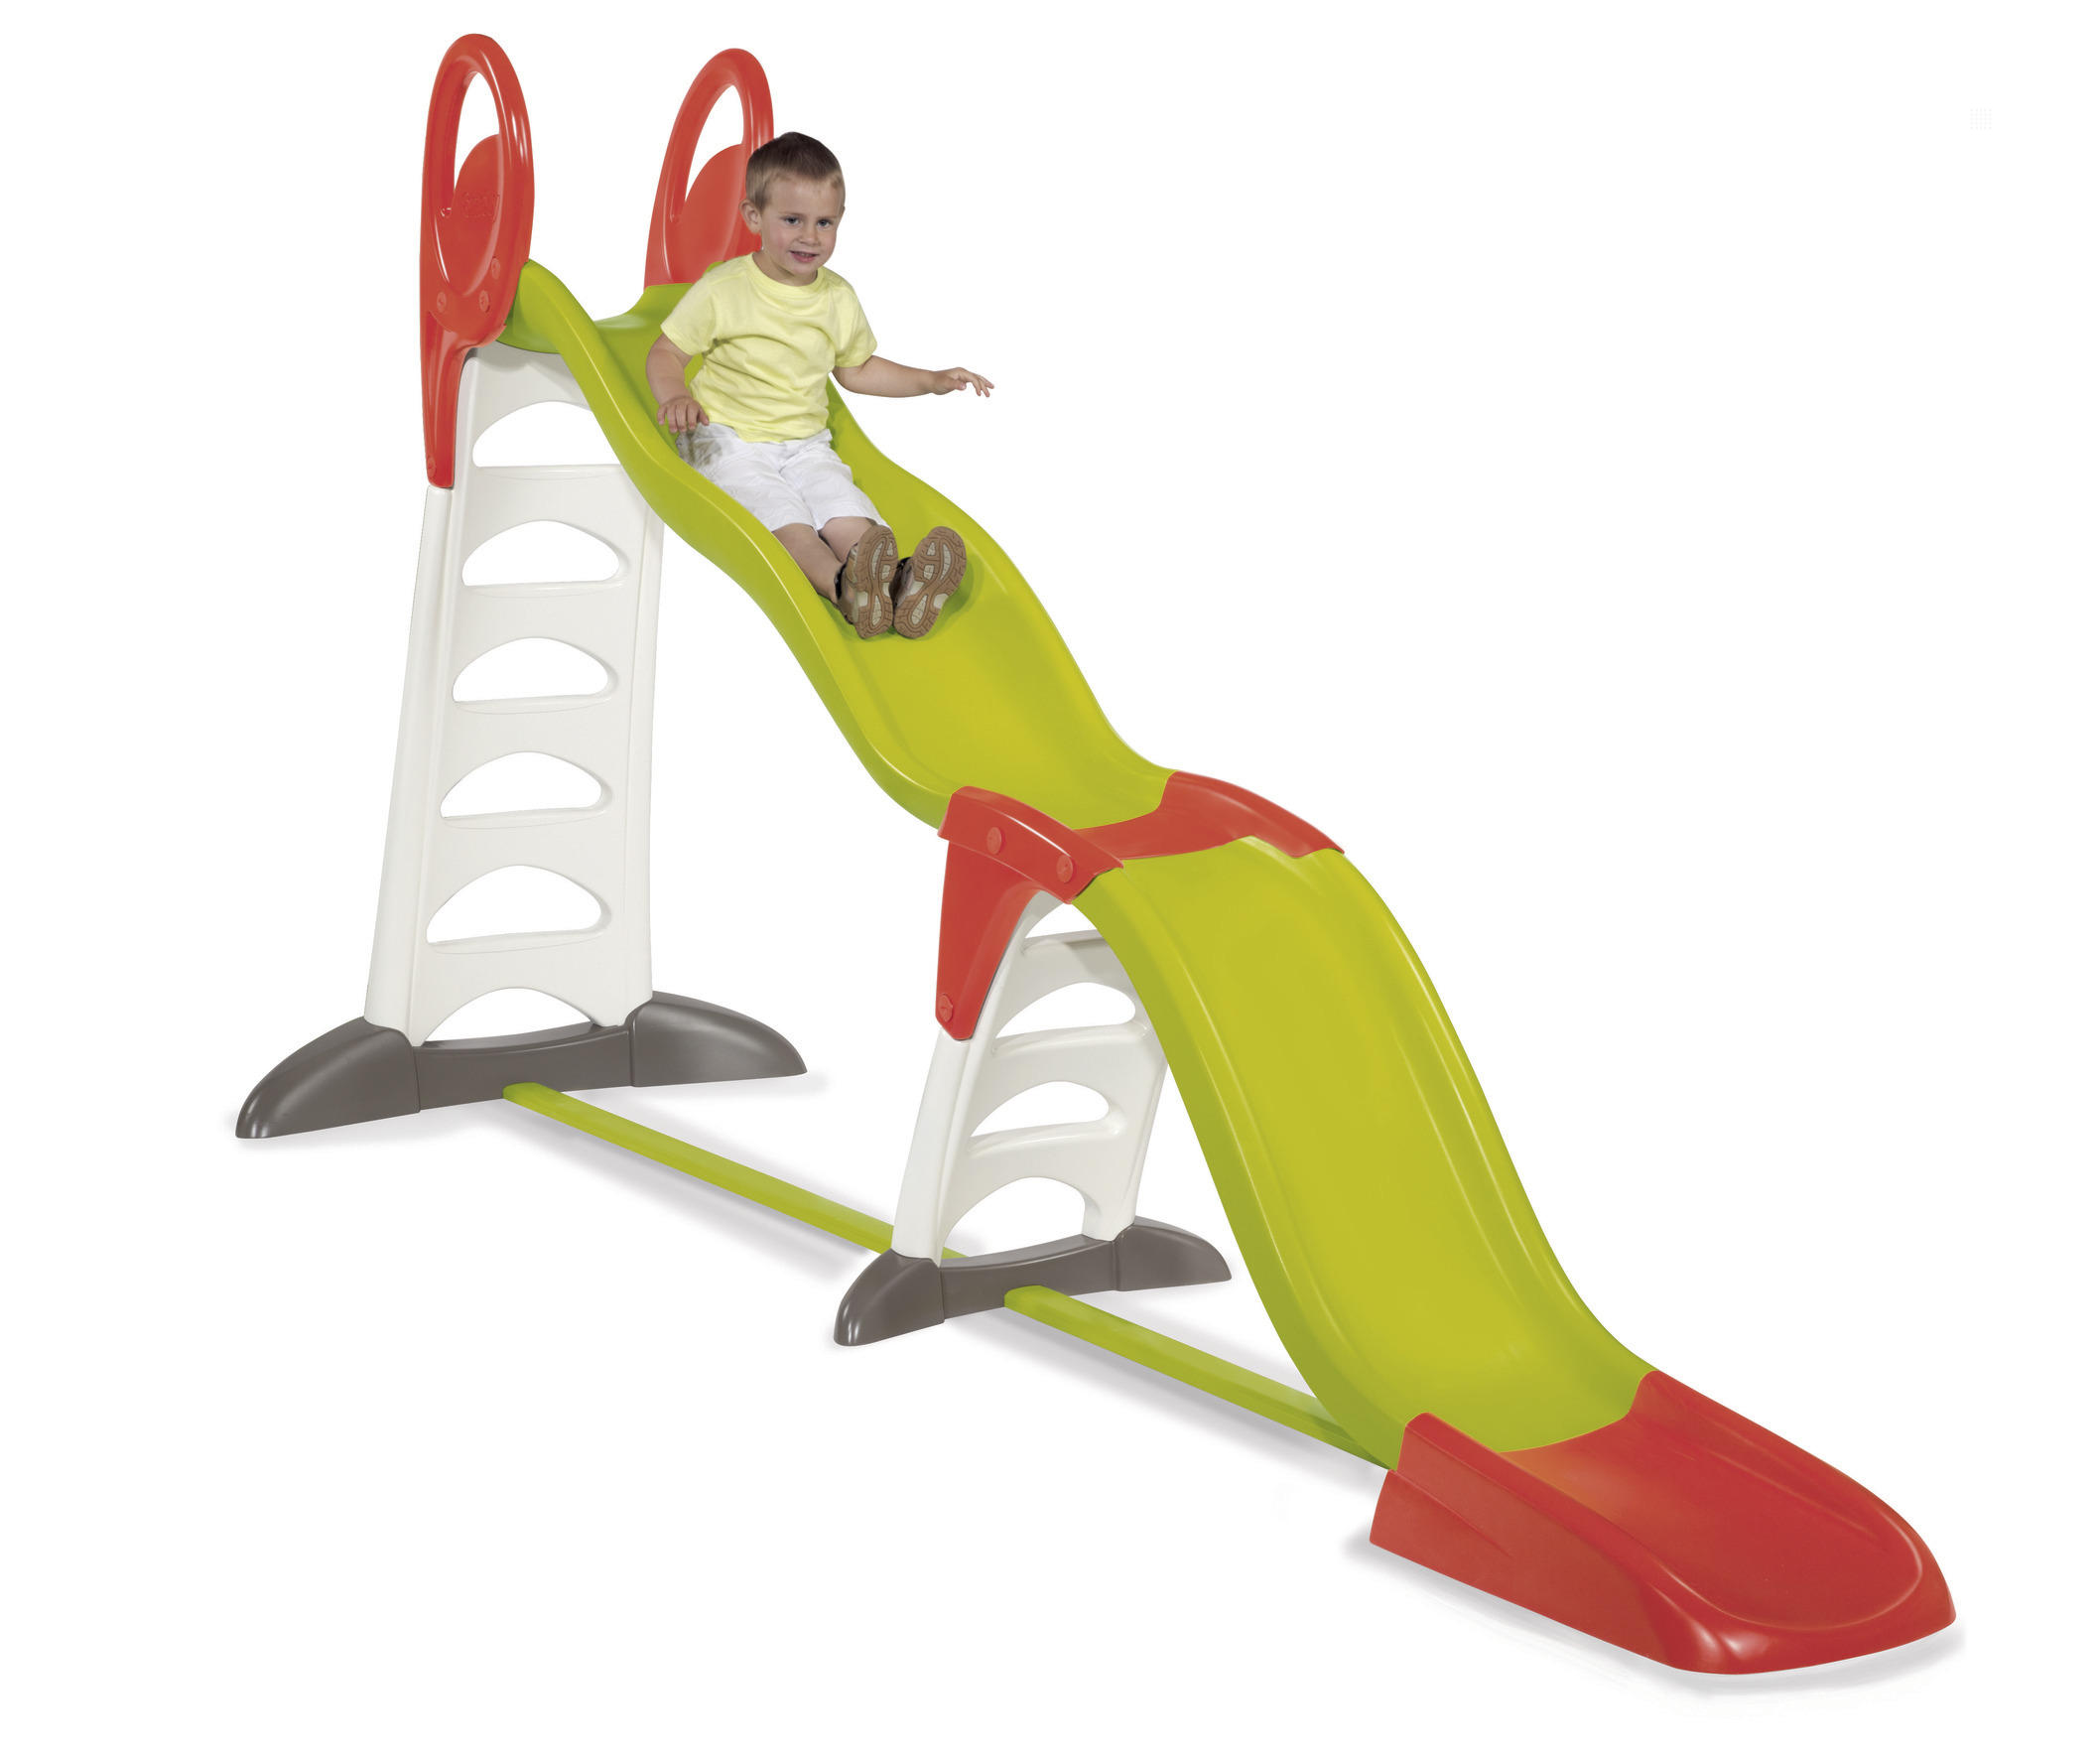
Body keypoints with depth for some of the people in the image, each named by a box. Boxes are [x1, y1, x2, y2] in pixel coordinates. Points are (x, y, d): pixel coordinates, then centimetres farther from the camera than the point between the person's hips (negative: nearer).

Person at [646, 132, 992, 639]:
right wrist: (676, 397, -25)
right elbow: (666, 353, -3)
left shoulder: (839, 299, 8)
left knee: (846, 510, -23)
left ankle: (898, 582, -49)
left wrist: (932, 381, 16)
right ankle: (841, 583, -56)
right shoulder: (722, 289, -9)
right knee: (781, 515, -31)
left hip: (804, 444, 4)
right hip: (729, 442, -4)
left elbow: (856, 368, 23)